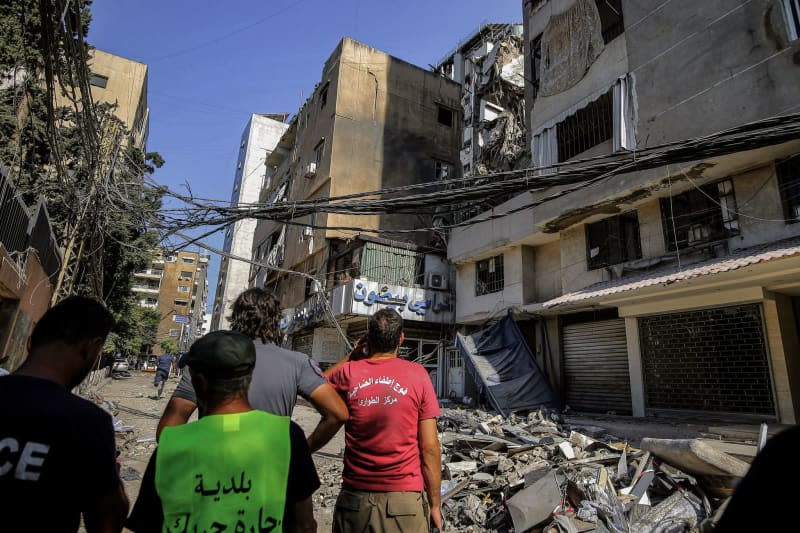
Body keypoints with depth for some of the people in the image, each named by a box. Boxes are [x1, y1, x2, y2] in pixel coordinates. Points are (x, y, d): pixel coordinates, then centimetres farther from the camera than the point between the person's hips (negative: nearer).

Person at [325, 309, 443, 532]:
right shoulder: (417, 374, -7)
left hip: (355, 499, 2)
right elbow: (429, 448, -7)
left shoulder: (348, 373, -5)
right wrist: (435, 504, 3)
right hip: (404, 499, -1)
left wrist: (352, 356, 17)